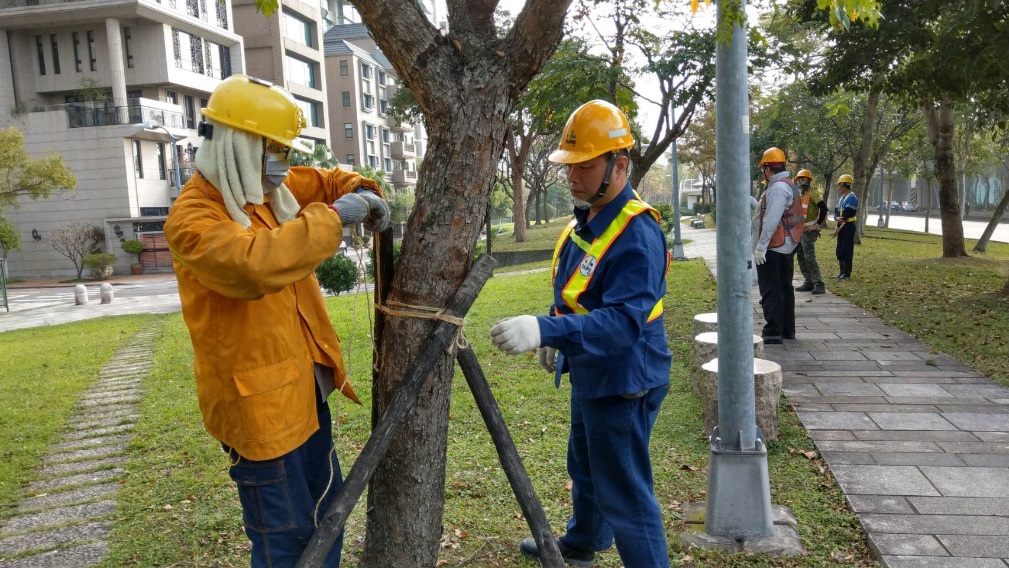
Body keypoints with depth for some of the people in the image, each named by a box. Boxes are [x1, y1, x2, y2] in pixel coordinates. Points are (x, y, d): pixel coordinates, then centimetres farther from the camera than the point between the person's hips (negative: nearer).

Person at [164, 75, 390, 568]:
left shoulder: (268, 190, 6)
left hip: (301, 387, 9)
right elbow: (255, 262, -39)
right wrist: (333, 217, -31)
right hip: (258, 400, -9)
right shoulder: (192, 218, -19)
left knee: (326, 504, 22)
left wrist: (362, 192, 0)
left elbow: (325, 180, 22)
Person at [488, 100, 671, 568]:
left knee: (624, 493, 1)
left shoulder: (636, 232, -27)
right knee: (585, 468, 28)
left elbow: (624, 320, -37)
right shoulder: (587, 218, 5)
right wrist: (556, 336, 16)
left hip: (623, 383, -10)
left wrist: (545, 330, -46)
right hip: (590, 374, 10)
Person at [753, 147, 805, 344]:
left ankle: (773, 333, -5)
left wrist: (760, 247, -22)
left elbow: (771, 221, -23)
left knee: (770, 291, -6)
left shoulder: (777, 188, -17)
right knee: (785, 288, 15)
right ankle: (787, 330, 24)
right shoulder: (790, 186, 16)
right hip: (787, 247, 10)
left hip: (772, 248, -10)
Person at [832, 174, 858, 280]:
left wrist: (838, 229, -17)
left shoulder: (852, 197, -14)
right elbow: (836, 210, 10)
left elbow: (847, 216, -18)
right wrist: (836, 218, -14)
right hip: (841, 225, 9)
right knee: (839, 250, 12)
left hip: (848, 226, -9)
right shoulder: (841, 197, 15)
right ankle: (842, 271, 21)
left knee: (847, 250, -6)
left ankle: (847, 273, 0)